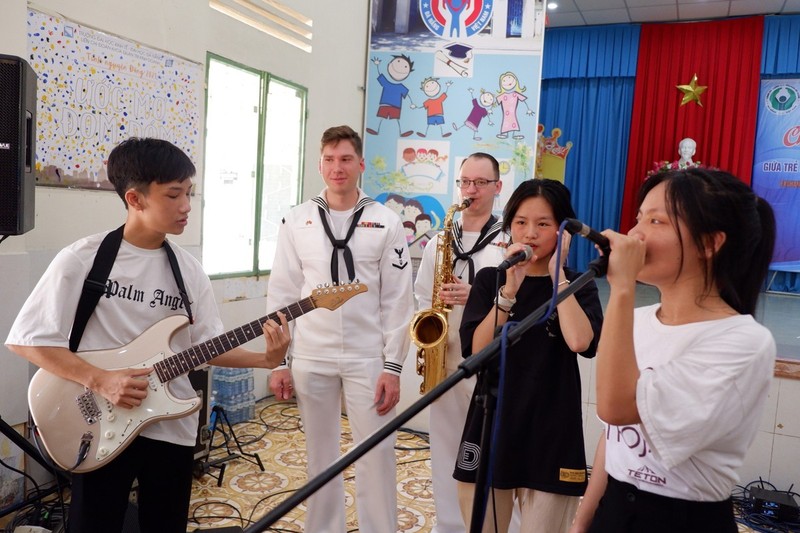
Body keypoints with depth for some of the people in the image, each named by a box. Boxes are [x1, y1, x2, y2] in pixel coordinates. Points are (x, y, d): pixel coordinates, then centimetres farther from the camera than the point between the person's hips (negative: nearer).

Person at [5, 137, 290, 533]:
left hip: (172, 429, 4)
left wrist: (264, 359, -11)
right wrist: (100, 380, -20)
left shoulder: (189, 269, 2)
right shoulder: (82, 259, -12)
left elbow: (206, 345, 4)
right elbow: (25, 337, -11)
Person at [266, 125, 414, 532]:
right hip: (310, 359, 2)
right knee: (320, 455, 14)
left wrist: (392, 365, -6)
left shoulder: (387, 222, -1)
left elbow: (397, 299, -2)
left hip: (367, 358, -1)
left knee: (376, 456, 5)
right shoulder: (297, 221, 3)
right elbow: (282, 294, 4)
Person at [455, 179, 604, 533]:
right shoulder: (489, 280, 2)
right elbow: (477, 350, -11)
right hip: (490, 429, 2)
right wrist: (511, 287, -18)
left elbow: (579, 341, -21)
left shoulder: (578, 287, 0)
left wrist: (556, 273, -14)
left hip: (551, 436, -1)